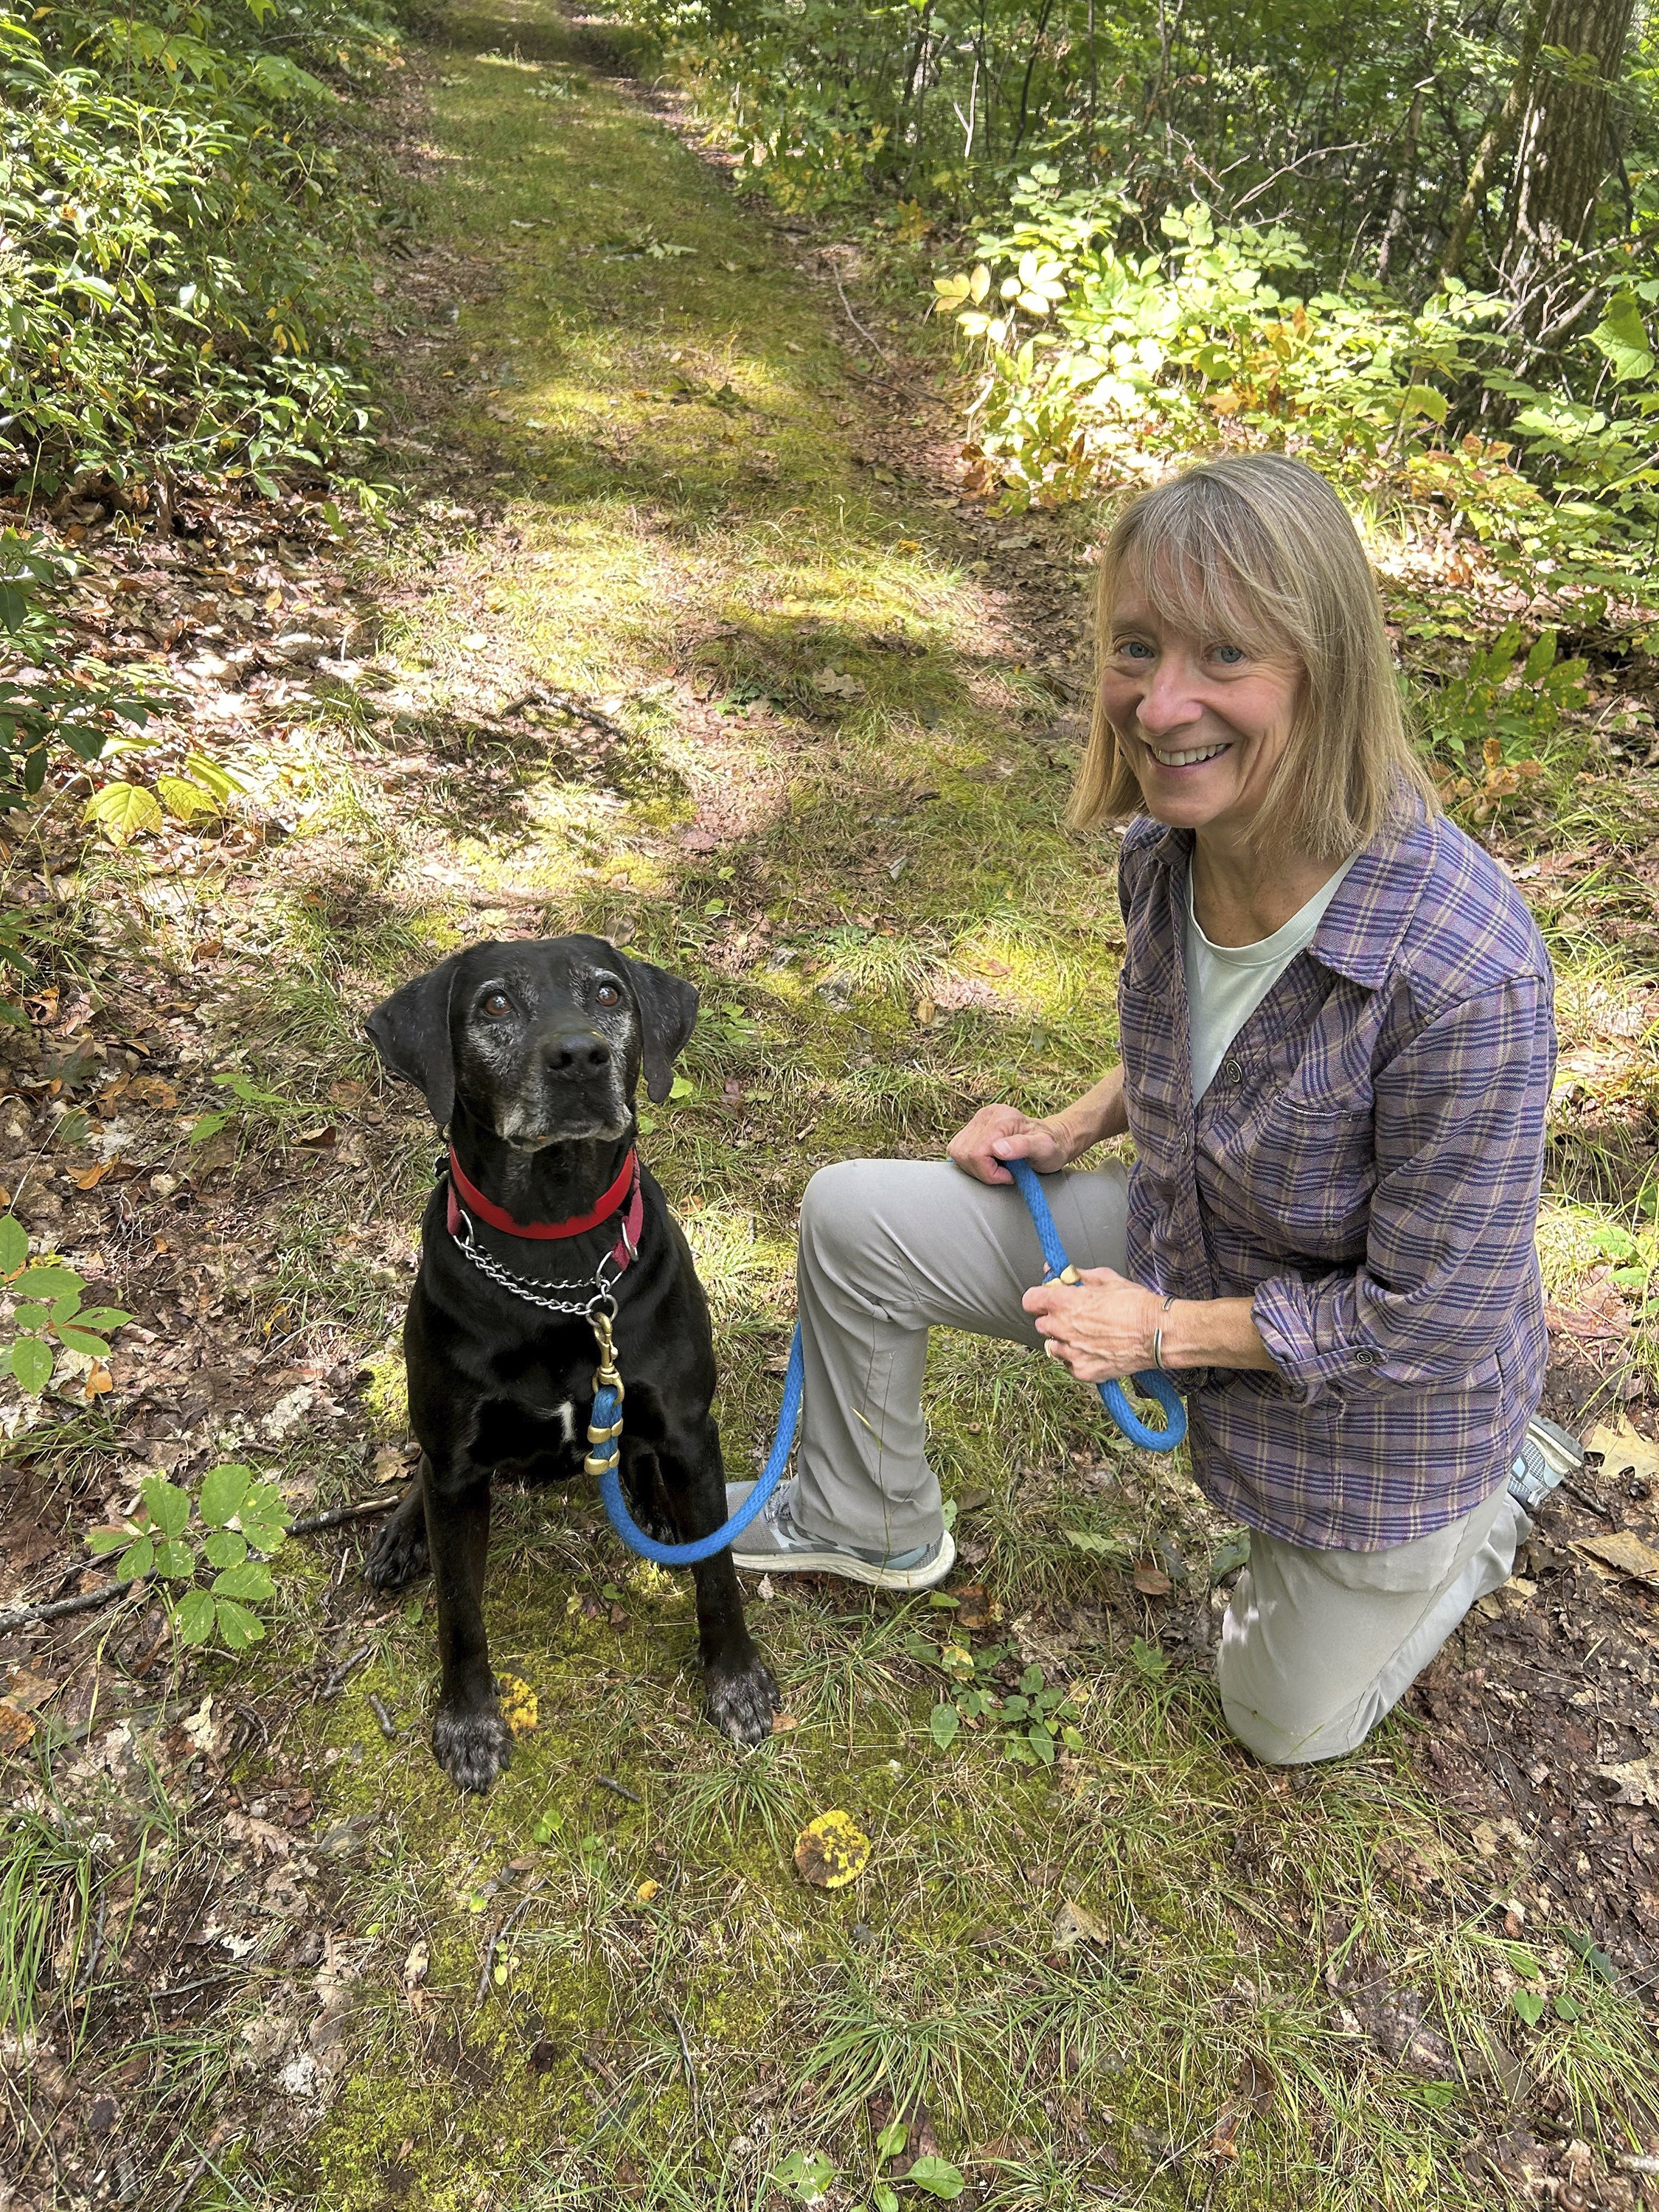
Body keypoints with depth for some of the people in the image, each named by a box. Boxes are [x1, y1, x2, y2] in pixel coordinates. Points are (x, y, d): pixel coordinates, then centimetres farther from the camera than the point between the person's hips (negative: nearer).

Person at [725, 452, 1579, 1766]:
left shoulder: (1466, 973, -39)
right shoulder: (1168, 847, -17)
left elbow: (1429, 1314, -27)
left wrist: (1166, 1329, -20)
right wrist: (1078, 1129, -5)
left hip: (1378, 1398, -5)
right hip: (1182, 1246, 5)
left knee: (1290, 1726, 18)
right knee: (851, 1215, -3)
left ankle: (1498, 1490, 38)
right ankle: (872, 1522, 24)